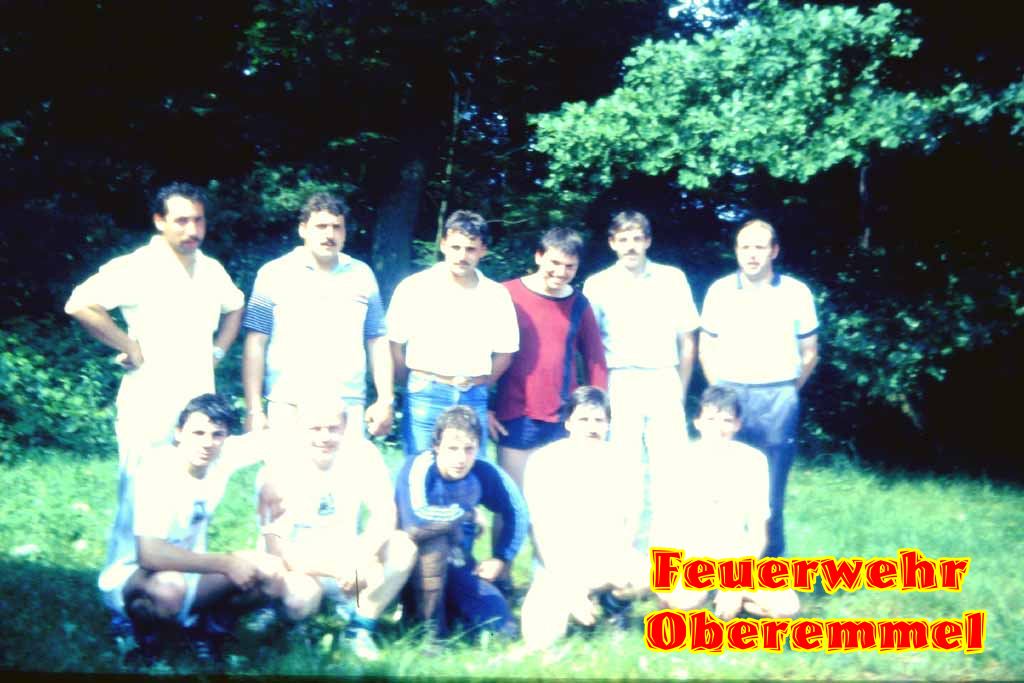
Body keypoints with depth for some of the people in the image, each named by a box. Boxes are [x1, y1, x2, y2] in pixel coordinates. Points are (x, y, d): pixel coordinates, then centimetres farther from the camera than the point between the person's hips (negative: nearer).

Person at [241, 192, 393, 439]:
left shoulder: (362, 275, 11)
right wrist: (254, 410, -4)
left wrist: (385, 400, 5)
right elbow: (256, 344, 2)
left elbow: (377, 341, 13)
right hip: (288, 408, -1)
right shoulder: (274, 273, 4)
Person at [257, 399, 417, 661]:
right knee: (302, 596, -37)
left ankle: (360, 630, -8)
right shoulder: (279, 471, -21)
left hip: (348, 564, 4)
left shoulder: (363, 454, -11)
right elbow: (278, 553, -23)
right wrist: (339, 569, -31)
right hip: (299, 569, -4)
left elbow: (384, 514, -15)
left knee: (402, 546, -22)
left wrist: (360, 559, -33)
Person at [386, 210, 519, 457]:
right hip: (425, 396, -2)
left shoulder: (496, 295, 4)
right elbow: (395, 344, 3)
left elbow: (504, 352, 14)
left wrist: (478, 384, 10)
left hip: (474, 399, 2)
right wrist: (414, 384, 7)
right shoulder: (414, 287, -3)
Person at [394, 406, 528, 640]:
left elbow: (517, 514, 5)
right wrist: (467, 514, -28)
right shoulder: (418, 468, -27)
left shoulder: (485, 474, -12)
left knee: (502, 627, -10)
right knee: (434, 531, -35)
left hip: (457, 565, 4)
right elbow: (416, 522, -44)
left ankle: (449, 611, 18)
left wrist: (501, 559, -2)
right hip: (414, 562, -4)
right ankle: (428, 627, -22)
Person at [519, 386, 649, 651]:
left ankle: (611, 605, 4)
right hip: (561, 566, -2)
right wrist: (571, 590, -19)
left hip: (606, 561, 2)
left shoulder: (618, 461, 0)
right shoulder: (544, 461, -10)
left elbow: (627, 522, 2)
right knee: (541, 641, -24)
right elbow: (545, 532, -13)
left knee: (642, 575, -32)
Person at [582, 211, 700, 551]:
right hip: (620, 385, -1)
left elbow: (687, 340, 10)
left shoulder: (673, 279, 6)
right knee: (624, 471, 0)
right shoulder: (597, 284, 3)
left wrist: (681, 391, 8)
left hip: (664, 383, 1)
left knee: (671, 468, -1)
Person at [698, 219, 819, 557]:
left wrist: (787, 392, 9)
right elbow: (707, 350, 12)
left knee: (771, 488, 2)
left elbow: (809, 352, 10)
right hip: (730, 397, 1)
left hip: (777, 399, -1)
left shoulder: (796, 293, 1)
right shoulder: (719, 291, 3)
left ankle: (771, 559, 12)